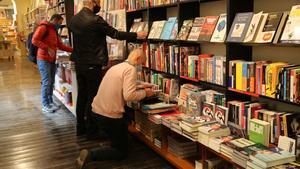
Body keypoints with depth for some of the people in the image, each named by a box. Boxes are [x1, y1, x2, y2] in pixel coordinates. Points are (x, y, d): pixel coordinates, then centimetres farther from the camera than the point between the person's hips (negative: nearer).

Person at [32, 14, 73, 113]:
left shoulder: (54, 31, 19)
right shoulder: (43, 27, -8)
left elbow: (60, 45, 19)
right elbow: (35, 40, -18)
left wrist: (73, 50, 12)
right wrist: (48, 49, -22)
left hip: (52, 60, 8)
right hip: (43, 59, -8)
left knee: (51, 82, 9)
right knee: (46, 82, -7)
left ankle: (50, 102, 18)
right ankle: (45, 105, 1)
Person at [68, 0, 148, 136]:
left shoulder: (73, 19, 4)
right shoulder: (95, 20, -17)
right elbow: (115, 34, -12)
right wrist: (137, 35, -2)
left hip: (78, 63, 7)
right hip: (92, 65, -7)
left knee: (81, 95, 15)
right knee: (93, 96, 3)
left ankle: (80, 127, 24)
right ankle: (90, 129, 12)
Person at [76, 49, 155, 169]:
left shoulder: (117, 66, 14)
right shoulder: (131, 69, -12)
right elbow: (129, 96, -22)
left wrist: (139, 89, 17)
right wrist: (145, 93, -5)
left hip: (96, 111, 9)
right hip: (110, 115, -9)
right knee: (122, 152, 7)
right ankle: (91, 155, -10)